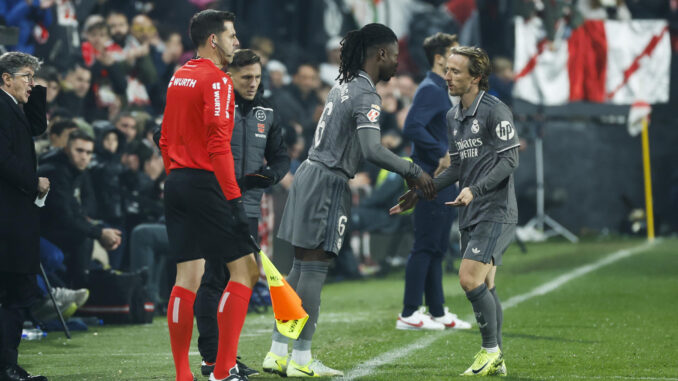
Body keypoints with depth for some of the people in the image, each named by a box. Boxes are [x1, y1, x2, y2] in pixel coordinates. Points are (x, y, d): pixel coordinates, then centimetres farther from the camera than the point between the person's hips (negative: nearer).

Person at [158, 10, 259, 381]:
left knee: (188, 277, 7)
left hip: (176, 183, 8)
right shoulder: (217, 80, -10)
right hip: (206, 184, -8)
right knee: (244, 269, -2)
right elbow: (218, 144, -18)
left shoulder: (178, 78, 15)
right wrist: (234, 198, -18)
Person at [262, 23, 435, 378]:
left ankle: (277, 353, 13)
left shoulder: (343, 86, 13)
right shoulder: (366, 95, -15)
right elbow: (372, 150, -27)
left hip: (310, 173, 9)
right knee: (314, 270, -5)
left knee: (300, 268, 11)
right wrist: (413, 172, -19)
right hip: (328, 183, -9)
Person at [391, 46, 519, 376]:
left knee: (469, 278, -16)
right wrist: (420, 193, 16)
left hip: (496, 212, -8)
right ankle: (496, 361, 13)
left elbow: (509, 159, -16)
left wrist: (475, 190, -24)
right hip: (470, 214, 8)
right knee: (484, 286, 8)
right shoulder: (453, 116, 13)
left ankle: (490, 348, -3)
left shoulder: (495, 111, -12)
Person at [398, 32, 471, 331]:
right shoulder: (429, 90, -13)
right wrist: (442, 153, -23)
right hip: (432, 180, -10)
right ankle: (409, 314, -6)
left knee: (436, 249, 12)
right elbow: (411, 128, -25)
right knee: (425, 247, -8)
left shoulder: (443, 91, 18)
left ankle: (437, 312, 17)